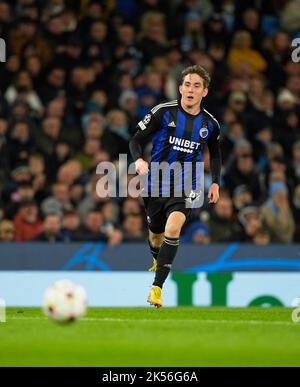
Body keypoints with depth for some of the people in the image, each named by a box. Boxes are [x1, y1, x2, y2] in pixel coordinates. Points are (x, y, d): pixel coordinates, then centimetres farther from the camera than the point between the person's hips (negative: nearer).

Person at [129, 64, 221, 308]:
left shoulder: (210, 124, 1)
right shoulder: (163, 112, -8)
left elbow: (215, 152, 20)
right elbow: (137, 140, -3)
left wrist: (215, 183, 10)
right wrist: (139, 160, -24)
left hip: (185, 188, 0)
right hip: (156, 185, 1)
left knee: (173, 227, -26)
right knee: (156, 236, 14)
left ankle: (157, 287, -24)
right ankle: (157, 262, 52)